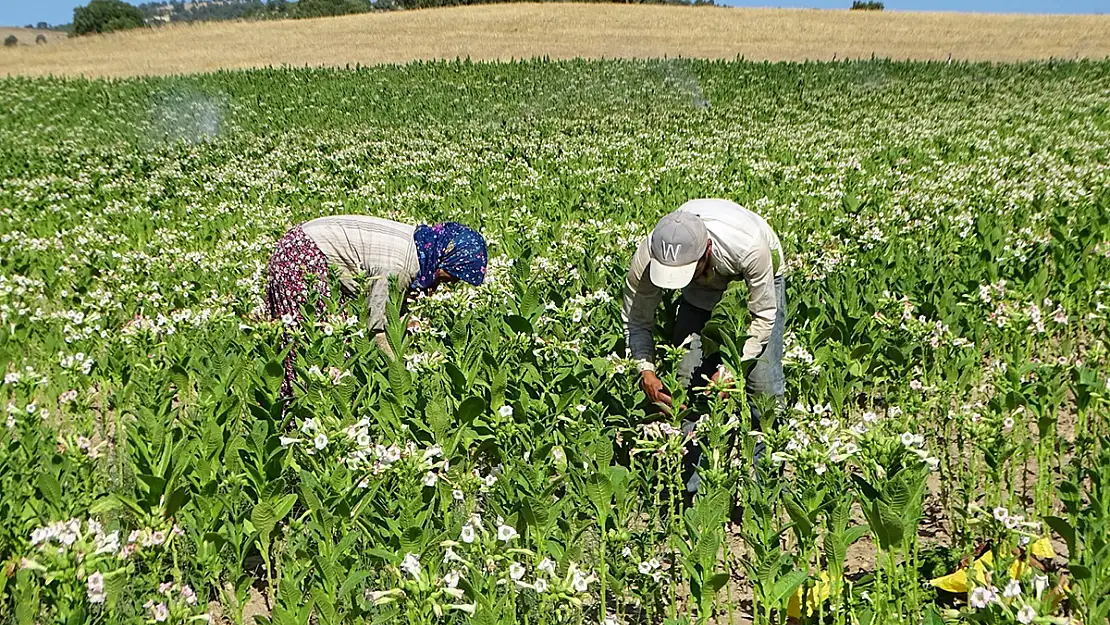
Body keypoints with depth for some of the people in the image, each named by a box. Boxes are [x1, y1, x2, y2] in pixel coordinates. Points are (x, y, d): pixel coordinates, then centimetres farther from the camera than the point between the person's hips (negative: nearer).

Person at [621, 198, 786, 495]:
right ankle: (692, 486, 5)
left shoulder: (749, 248, -44)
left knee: (763, 383, -12)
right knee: (687, 380, -8)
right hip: (702, 287, 2)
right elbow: (636, 320, -17)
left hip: (758, 280, -2)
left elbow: (764, 316, -27)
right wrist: (646, 370, -31)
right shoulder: (647, 257, -36)